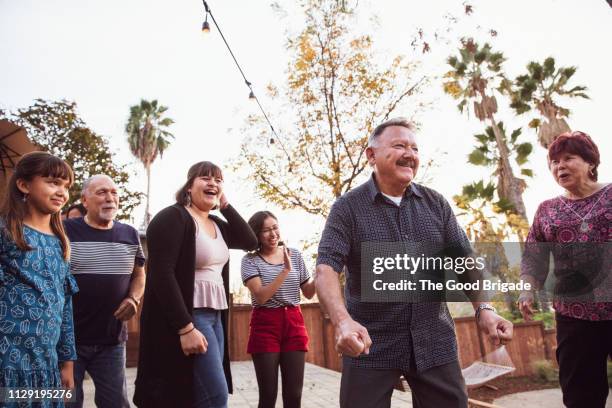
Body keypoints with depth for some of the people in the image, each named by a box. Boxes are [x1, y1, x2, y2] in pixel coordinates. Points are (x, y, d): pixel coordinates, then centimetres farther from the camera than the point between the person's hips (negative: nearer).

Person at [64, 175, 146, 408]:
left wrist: (133, 298, -3)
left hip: (112, 340, 3)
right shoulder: (65, 231, -6)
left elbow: (139, 275, 16)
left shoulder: (130, 235, 6)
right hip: (67, 338, -3)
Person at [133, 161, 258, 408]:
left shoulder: (217, 224, 13)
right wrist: (185, 328, -24)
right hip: (186, 318, -8)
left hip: (215, 316, 8)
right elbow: (161, 275, -19)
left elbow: (250, 242, 6)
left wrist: (225, 205, 3)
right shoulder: (172, 218, -11)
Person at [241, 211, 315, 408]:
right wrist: (286, 270, -21)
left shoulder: (295, 254, 8)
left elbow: (308, 293, 12)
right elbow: (261, 296, -15)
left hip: (294, 323, 3)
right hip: (265, 326, -3)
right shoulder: (250, 260, -2)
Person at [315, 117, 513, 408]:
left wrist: (484, 308, -11)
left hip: (435, 343, 4)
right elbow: (326, 268, -16)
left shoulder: (436, 204, 5)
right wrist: (342, 321, -32)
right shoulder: (348, 207, -7)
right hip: (370, 345, -3)